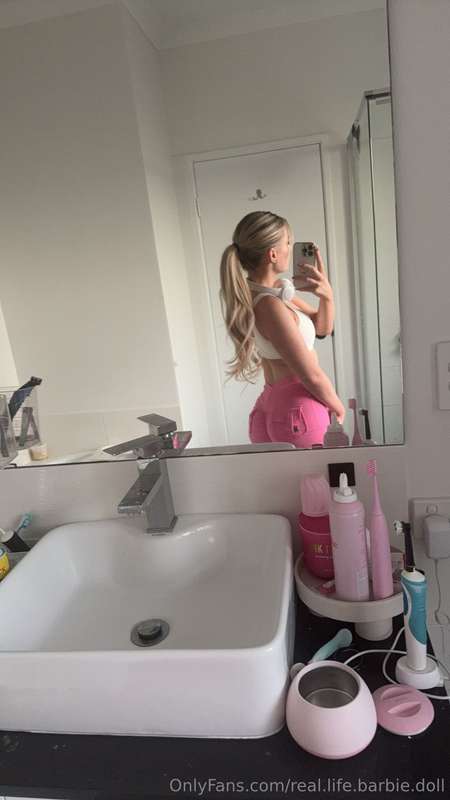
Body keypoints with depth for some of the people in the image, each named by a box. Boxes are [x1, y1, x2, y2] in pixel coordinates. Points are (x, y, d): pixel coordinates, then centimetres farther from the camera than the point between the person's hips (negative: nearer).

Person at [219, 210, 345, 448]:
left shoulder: (276, 289, 4)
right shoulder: (270, 306, -23)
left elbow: (323, 327, 13)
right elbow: (312, 376, -19)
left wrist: (327, 294, -7)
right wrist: (338, 408, -1)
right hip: (299, 410, -9)